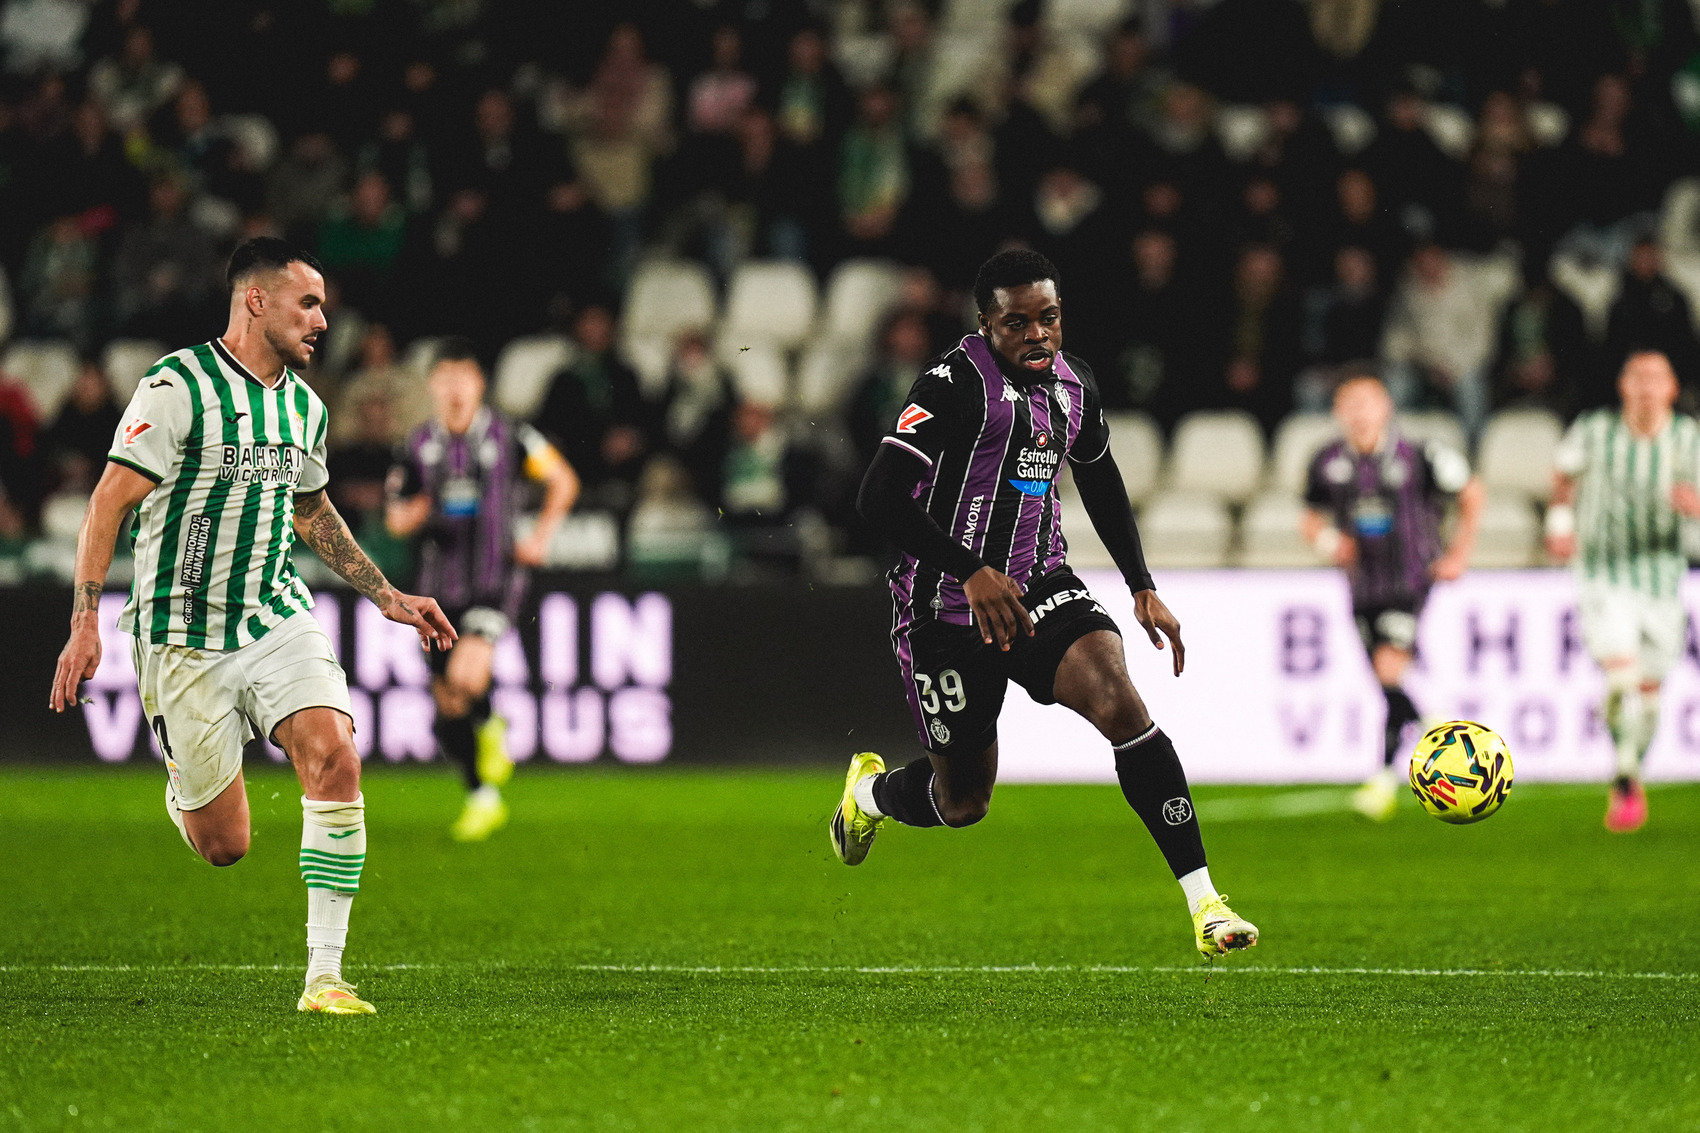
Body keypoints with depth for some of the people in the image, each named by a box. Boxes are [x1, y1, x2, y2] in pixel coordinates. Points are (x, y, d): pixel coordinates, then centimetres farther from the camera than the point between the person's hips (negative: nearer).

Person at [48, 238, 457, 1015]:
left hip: (279, 619, 5)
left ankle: (325, 976, -15)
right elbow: (110, 501, -12)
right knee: (224, 846, -1)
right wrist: (85, 622, -18)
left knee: (335, 760, -21)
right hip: (185, 641, -5)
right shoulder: (177, 387, -12)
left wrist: (387, 596, 24)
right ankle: (183, 788, 39)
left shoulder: (305, 406, 10)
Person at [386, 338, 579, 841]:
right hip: (441, 587, 3)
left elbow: (562, 480, 9)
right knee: (447, 709, 5)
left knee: (466, 677, -27)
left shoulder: (508, 436, -5)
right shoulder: (419, 445, 2)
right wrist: (413, 515, -14)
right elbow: (395, 519, 9)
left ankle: (489, 727, 6)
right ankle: (483, 798, 23)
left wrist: (541, 536, -1)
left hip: (496, 581, -3)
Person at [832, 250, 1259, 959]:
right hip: (948, 608, -5)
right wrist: (973, 572, -31)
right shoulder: (956, 384, -18)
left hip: (1039, 587, 5)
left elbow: (1101, 481, 23)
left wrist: (1143, 588, 16)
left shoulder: (1072, 384, 4)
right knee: (963, 804, 6)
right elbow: (879, 499, -24)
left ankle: (1203, 902, -25)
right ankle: (868, 789, 43)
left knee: (1120, 704, -23)